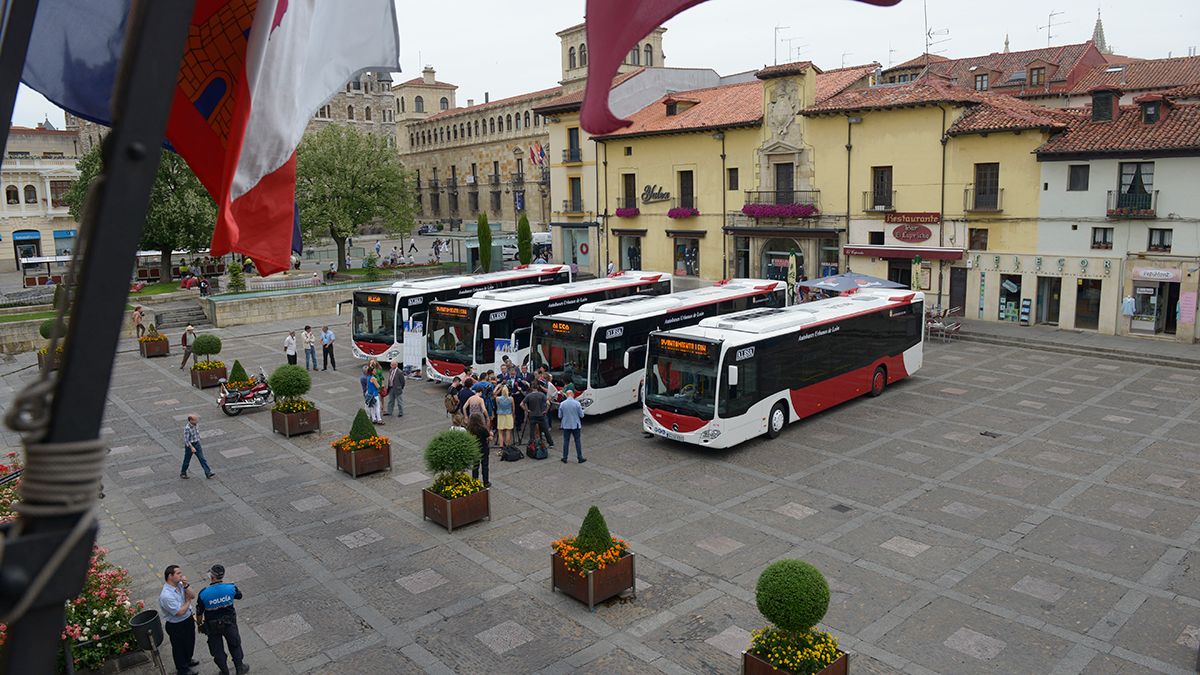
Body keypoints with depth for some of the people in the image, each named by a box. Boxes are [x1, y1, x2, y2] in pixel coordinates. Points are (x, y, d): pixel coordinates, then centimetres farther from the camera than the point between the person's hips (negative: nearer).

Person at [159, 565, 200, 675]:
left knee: (190, 642, 28)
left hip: (188, 620, 7)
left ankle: (187, 660, 55)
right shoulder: (166, 595, -33)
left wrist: (186, 585, -23)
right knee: (179, 647, 17)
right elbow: (180, 612, -29)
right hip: (176, 626, -7)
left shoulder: (179, 584, -10)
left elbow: (193, 595, -8)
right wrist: (188, 601, -14)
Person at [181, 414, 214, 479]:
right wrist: (191, 447, -28)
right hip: (189, 445, -6)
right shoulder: (187, 428, -25)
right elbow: (186, 439, -25)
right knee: (187, 461, 12)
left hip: (197, 444, 6)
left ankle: (208, 473, 0)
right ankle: (183, 473, 33)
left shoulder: (196, 424, -3)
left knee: (202, 459, 1)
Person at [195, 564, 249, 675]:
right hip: (229, 623, 1)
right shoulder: (230, 588, -21)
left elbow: (199, 613, -11)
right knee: (235, 645, 24)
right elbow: (239, 595, 3)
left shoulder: (203, 593, -25)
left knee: (217, 650, 20)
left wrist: (200, 624, 10)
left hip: (212, 626, -1)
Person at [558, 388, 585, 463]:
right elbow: (581, 415, -7)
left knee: (566, 441, 10)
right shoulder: (577, 403, -12)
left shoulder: (562, 404, -7)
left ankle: (564, 458, 15)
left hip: (566, 425, 1)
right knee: (577, 441, 7)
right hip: (575, 425, -1)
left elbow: (560, 416, 1)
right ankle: (580, 458, 13)